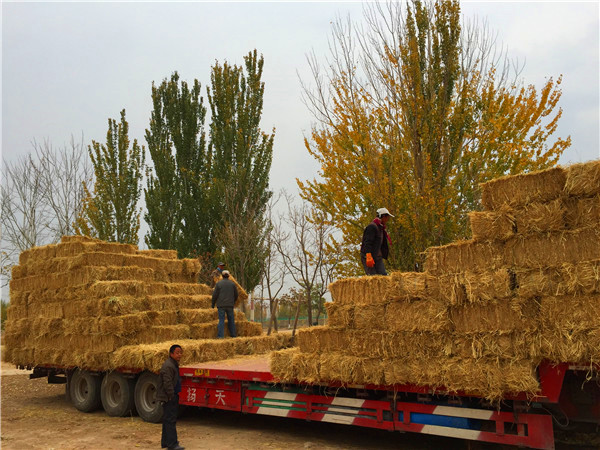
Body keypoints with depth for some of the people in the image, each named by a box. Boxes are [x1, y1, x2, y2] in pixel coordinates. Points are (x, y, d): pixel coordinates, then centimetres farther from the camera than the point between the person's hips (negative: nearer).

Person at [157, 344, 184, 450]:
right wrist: (172, 396, -19)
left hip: (172, 397, 11)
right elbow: (167, 383, -24)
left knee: (167, 420, 17)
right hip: (168, 398, -11)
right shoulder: (168, 366, -19)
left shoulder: (174, 364, 14)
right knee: (171, 420, -7)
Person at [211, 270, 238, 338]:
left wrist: (213, 304, 9)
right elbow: (236, 295, 10)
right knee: (231, 320, 11)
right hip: (230, 305, 2)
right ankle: (233, 335, 16)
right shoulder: (232, 284, 5)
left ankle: (220, 336, -7)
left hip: (221, 305, -2)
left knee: (221, 320, -2)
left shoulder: (219, 283, -2)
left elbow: (215, 295, -3)